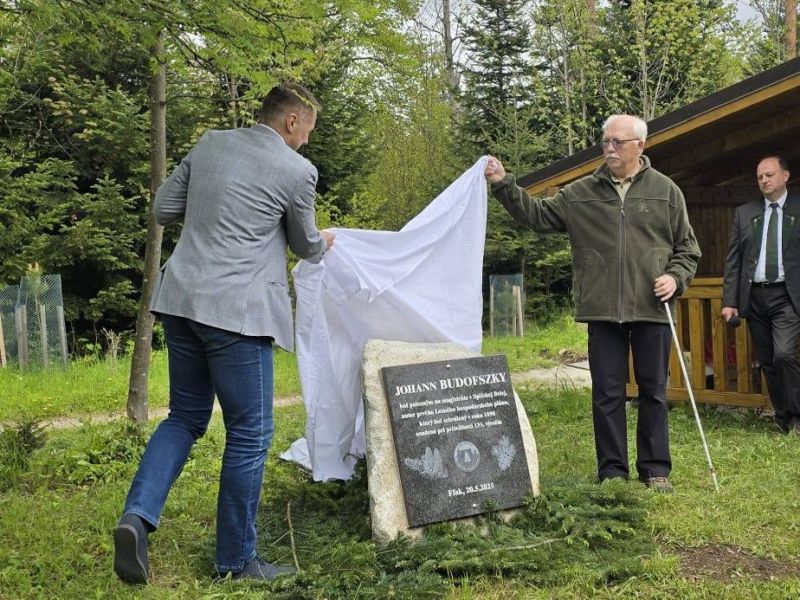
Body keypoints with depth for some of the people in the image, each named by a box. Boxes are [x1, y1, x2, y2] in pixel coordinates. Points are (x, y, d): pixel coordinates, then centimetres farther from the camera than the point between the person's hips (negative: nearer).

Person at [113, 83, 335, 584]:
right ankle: (237, 560, 15)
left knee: (186, 417, 19)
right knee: (249, 434, 5)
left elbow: (162, 210, 16)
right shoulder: (297, 171, -4)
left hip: (181, 300, 7)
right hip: (235, 310, -6)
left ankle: (139, 514, 0)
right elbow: (305, 247, 11)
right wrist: (323, 242, 33)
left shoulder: (210, 144, 12)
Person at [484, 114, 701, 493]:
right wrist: (504, 185, -3)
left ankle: (655, 469, 19)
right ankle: (612, 470, 15)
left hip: (652, 308, 0)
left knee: (653, 390, 8)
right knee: (607, 393, 5)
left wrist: (676, 277, -7)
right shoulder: (581, 193, 7)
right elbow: (537, 215, 8)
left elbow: (687, 248, 10)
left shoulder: (665, 191, 5)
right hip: (602, 310, 1)